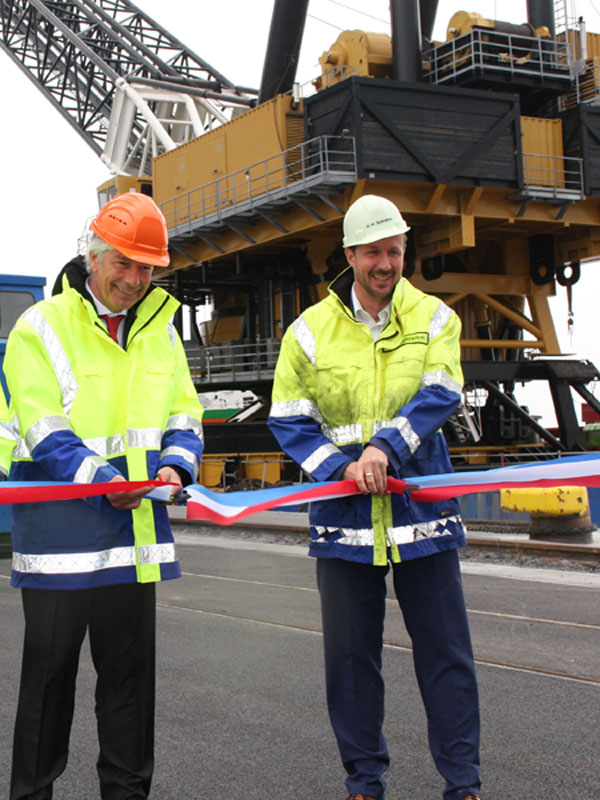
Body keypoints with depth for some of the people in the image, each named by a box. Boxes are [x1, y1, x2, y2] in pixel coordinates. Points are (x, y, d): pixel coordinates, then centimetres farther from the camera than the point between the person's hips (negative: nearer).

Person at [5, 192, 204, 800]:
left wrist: (175, 465, -8)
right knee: (49, 670, 6)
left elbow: (184, 414, 13)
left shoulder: (159, 331, 12)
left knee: (130, 671, 13)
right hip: (60, 528, -5)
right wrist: (98, 480, -25)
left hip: (136, 527, 5)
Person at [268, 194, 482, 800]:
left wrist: (386, 446, -25)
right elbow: (289, 420, 1)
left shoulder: (433, 318, 4)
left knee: (445, 649, 4)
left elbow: (441, 396, -10)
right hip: (344, 516, 1)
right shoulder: (310, 330, 3)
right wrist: (343, 467, -14)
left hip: (422, 507, 0)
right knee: (350, 653, 8)